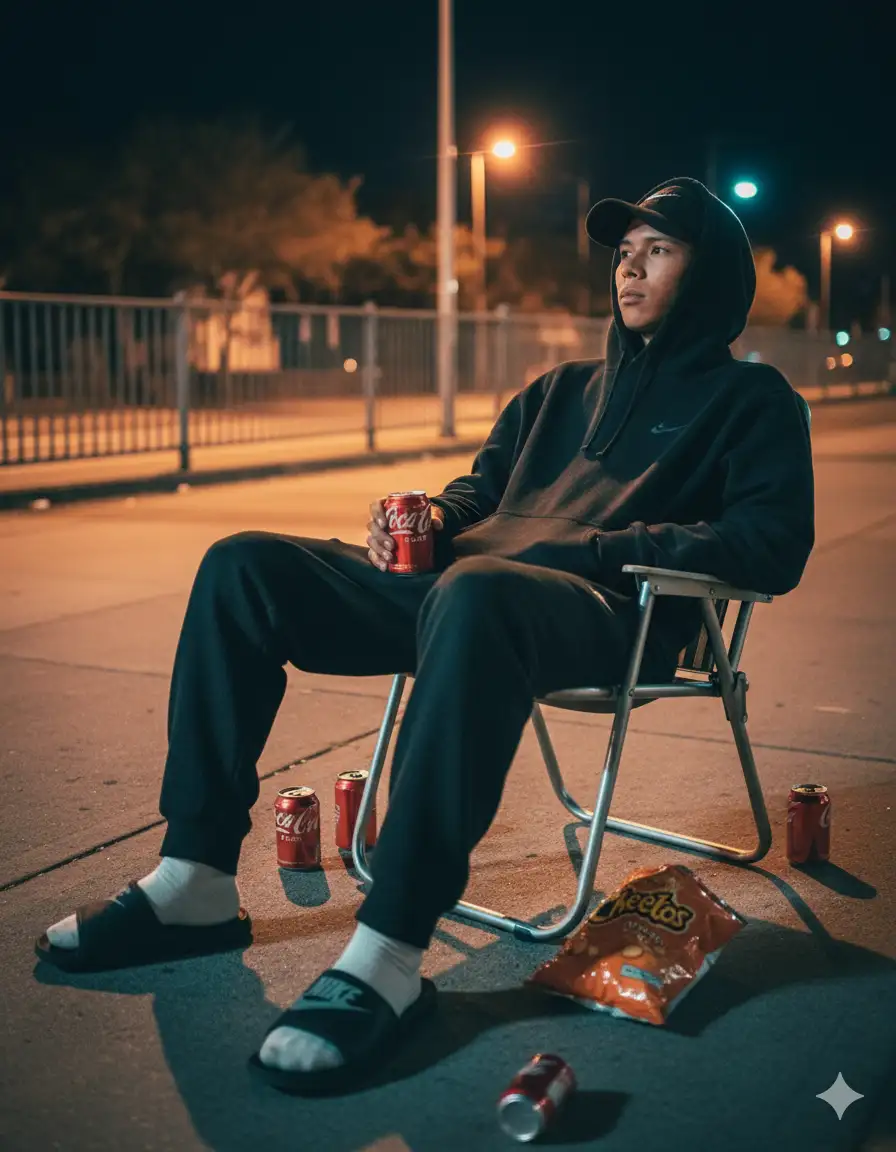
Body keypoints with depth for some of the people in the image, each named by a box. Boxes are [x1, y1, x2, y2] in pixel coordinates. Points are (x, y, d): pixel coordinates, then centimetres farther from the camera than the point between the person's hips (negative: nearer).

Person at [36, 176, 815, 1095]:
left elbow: (772, 547, -4)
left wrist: (593, 545, -13)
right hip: (465, 582, 7)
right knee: (243, 565, -10)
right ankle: (194, 883, -15)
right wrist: (425, 519, 4)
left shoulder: (748, 400, 13)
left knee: (474, 594, -42)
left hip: (606, 611, -7)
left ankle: (387, 963, -43)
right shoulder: (560, 390, 32)